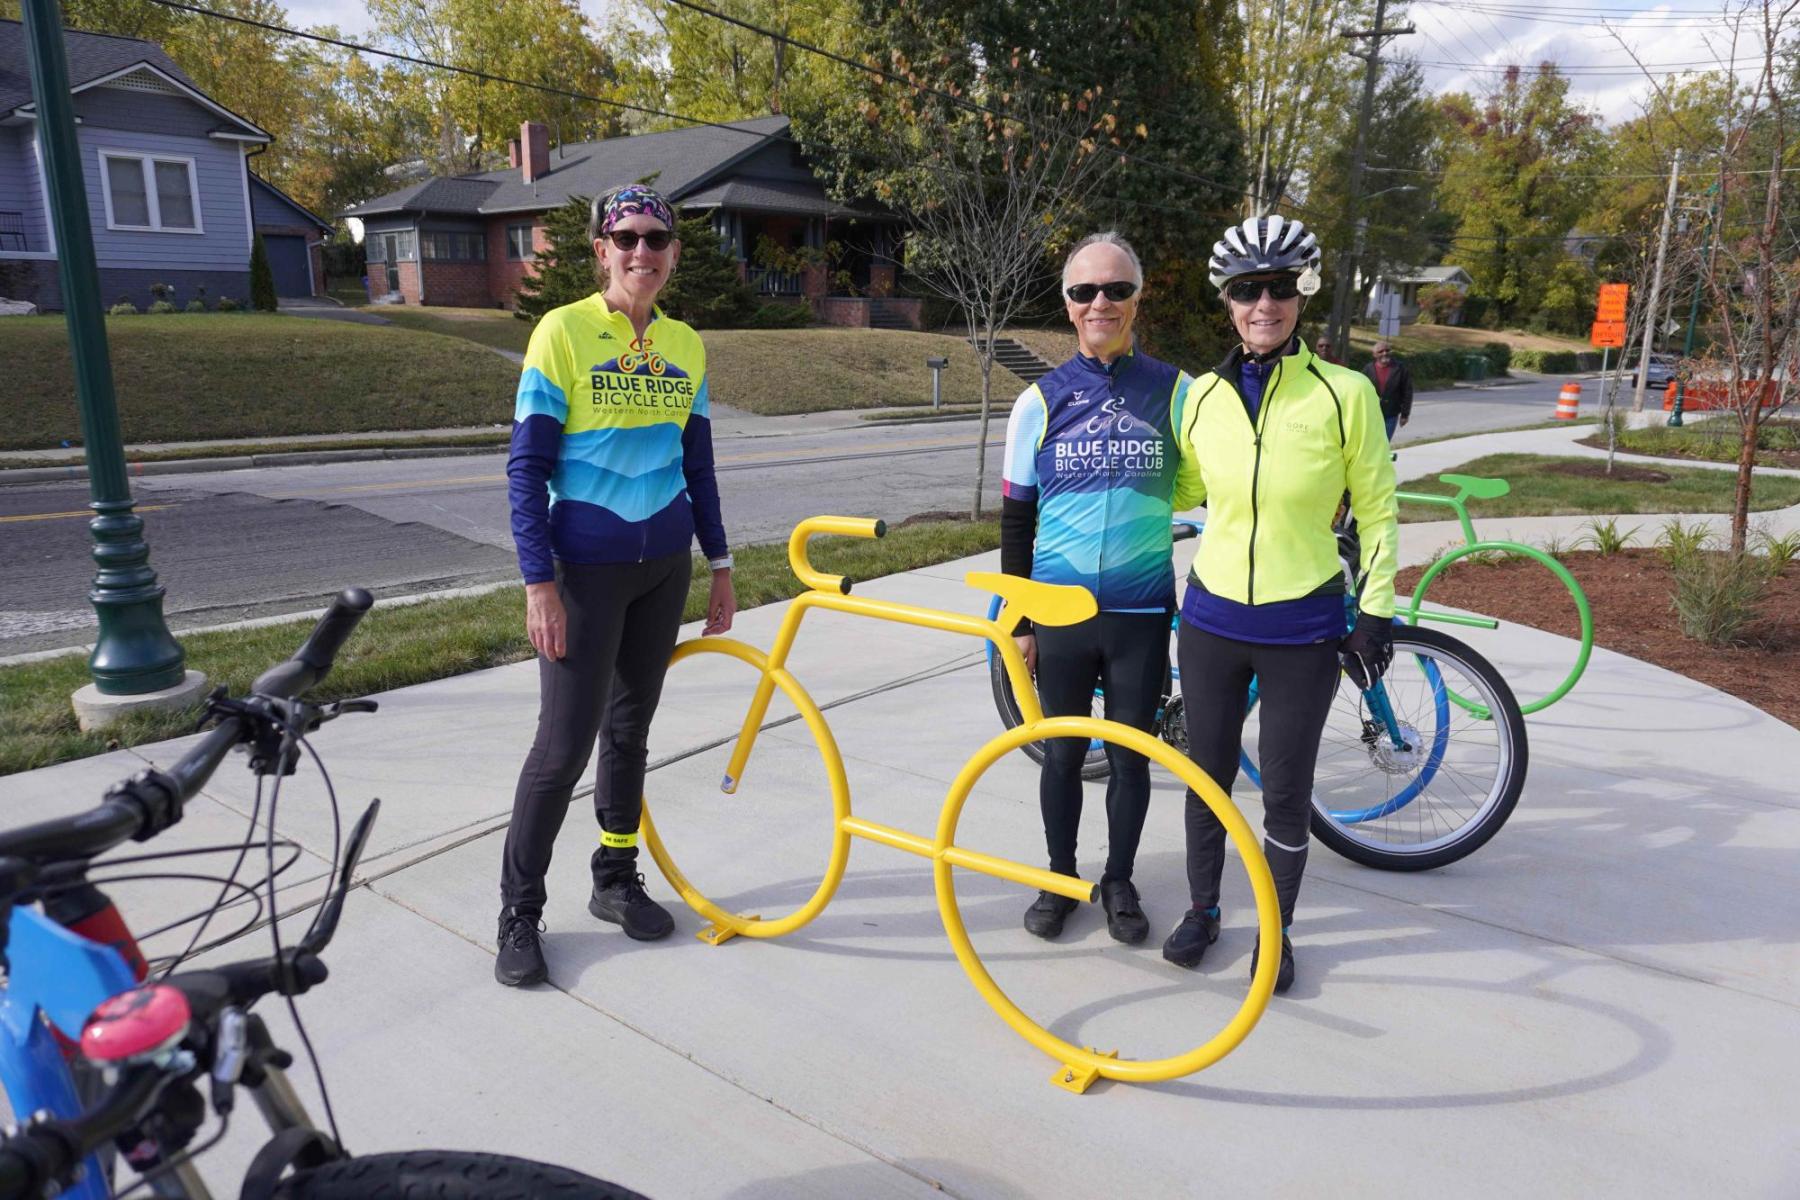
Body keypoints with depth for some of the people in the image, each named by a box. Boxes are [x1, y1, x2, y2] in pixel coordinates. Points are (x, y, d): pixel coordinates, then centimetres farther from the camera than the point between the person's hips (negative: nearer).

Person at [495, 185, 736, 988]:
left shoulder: (684, 344, 6)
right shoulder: (563, 332, -9)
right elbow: (526, 468, -10)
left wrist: (719, 566, 11)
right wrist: (539, 584, -15)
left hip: (664, 566, 5)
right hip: (585, 567, -5)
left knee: (629, 729, 14)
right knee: (566, 741, -2)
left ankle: (615, 880, 31)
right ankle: (519, 912, 16)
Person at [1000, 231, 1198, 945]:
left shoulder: (1175, 392, -1)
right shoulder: (1040, 401, 0)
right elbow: (1016, 518, 4)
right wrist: (1017, 620, 3)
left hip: (1141, 614, 0)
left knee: (1130, 756, 10)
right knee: (1062, 754, 11)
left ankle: (1119, 882, 31)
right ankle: (1059, 879, 31)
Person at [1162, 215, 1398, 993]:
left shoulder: (1344, 393, -10)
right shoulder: (1203, 395, -1)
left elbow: (1376, 511, -3)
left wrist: (1375, 614, -4)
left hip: (1303, 629, -2)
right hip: (1212, 621, 3)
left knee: (1286, 792, 9)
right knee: (1207, 776, 15)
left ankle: (1278, 931, 31)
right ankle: (1202, 910, 35)